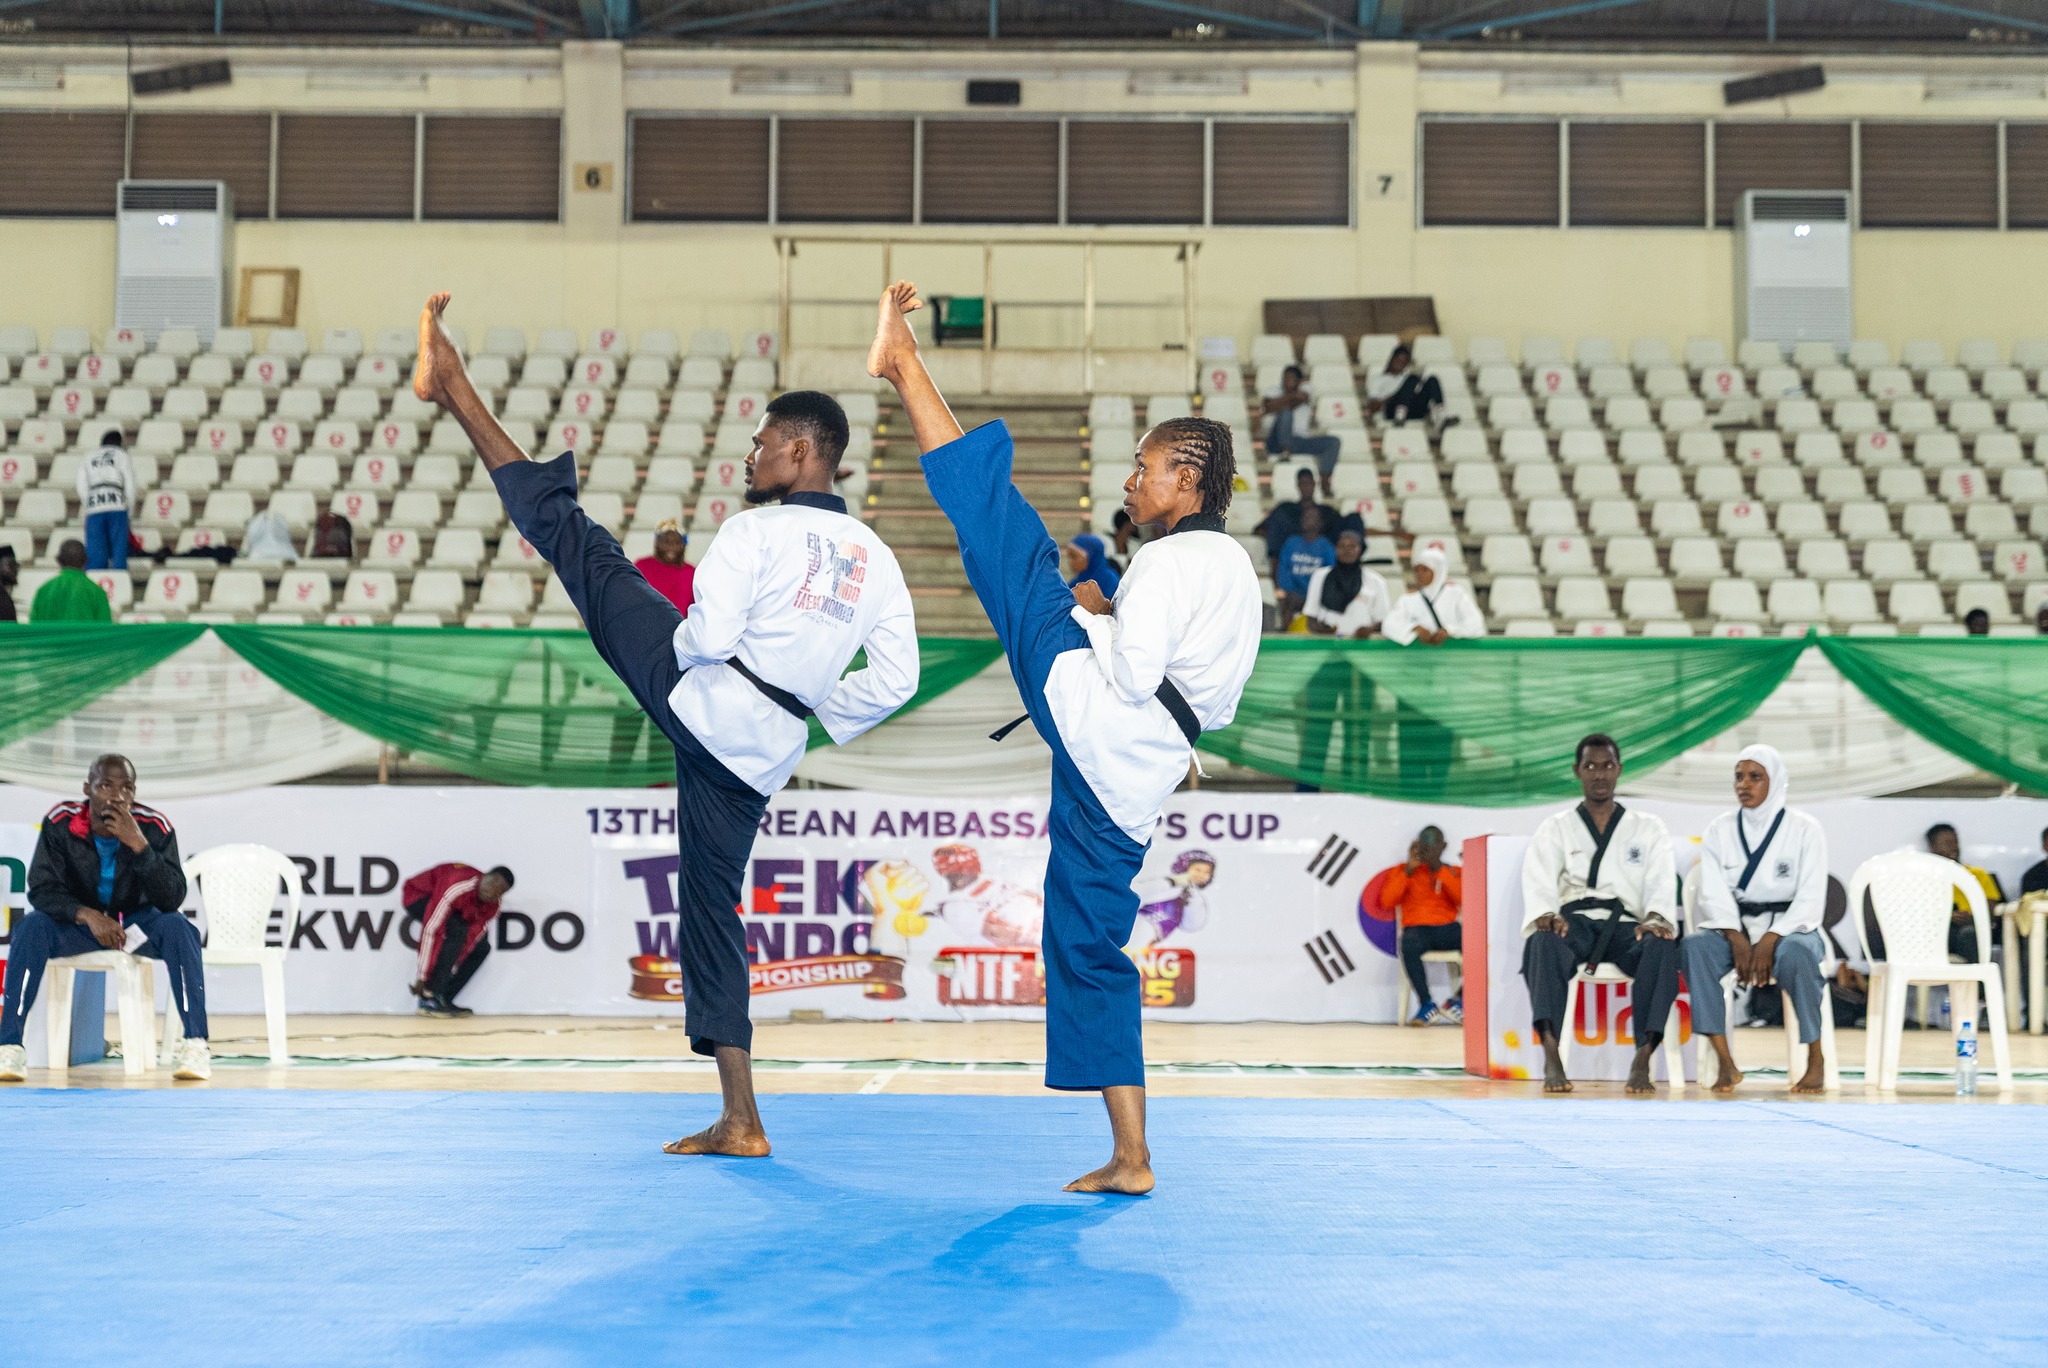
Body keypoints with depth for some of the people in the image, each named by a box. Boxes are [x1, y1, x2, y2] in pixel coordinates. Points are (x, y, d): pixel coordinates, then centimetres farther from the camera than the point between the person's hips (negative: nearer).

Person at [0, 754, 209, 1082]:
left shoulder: (155, 827, -20)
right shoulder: (60, 822, -18)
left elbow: (172, 899, -27)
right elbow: (41, 889, -18)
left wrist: (138, 844, -39)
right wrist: (88, 915, -35)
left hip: (137, 923, 0)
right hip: (79, 921, 0)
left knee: (178, 928, -30)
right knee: (32, 927, -29)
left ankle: (195, 1045, -32)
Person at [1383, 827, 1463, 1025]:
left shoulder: (1454, 872, 17)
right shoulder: (1402, 871, 15)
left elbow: (1465, 900, -2)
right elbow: (1386, 901, 0)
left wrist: (1440, 868, -6)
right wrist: (1409, 870, -3)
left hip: (1448, 928, 2)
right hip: (1417, 928, -2)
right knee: (1409, 947, -40)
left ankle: (1460, 1001, -15)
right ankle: (1426, 1005, -28)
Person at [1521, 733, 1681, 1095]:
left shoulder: (1649, 828, 20)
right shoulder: (1555, 828, 17)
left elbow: (1661, 885, 4)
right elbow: (1538, 885, 0)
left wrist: (1655, 919, -19)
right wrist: (1546, 916, -23)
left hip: (1626, 923, 1)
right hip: (1573, 920, -1)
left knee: (1662, 946, -36)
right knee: (1544, 942, -38)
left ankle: (1642, 1060, -40)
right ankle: (1552, 1060, -47)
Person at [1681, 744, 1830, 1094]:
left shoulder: (1805, 830, 0)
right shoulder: (1719, 830, 7)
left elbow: (1810, 898, -8)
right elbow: (1714, 894, -3)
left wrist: (1769, 940, -22)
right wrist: (1736, 939, -21)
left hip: (1789, 928, -2)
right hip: (1733, 928, 2)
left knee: (1795, 953, -38)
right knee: (1694, 946, -31)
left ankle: (1816, 1060, -23)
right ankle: (1725, 1063, -31)